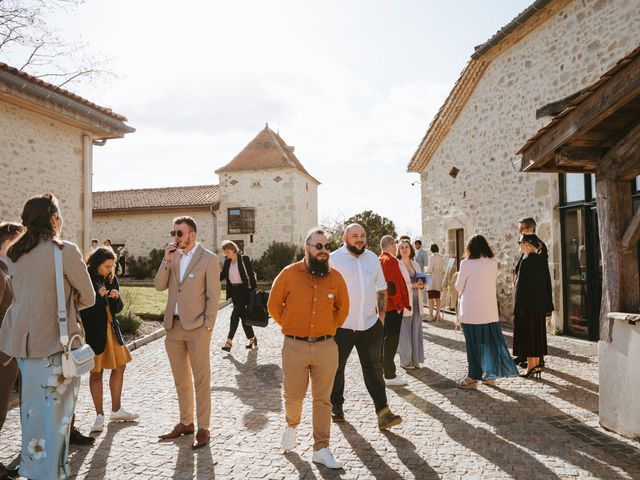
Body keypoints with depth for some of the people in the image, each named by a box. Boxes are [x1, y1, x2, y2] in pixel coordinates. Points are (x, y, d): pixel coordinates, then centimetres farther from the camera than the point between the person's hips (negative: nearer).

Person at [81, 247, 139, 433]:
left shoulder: (111, 279, 6)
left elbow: (117, 309, 9)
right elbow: (81, 309, -14)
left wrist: (117, 297, -11)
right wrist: (98, 296, -25)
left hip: (111, 328, 7)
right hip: (93, 331, -6)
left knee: (119, 366, 12)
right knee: (96, 373, 3)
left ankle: (116, 410, 27)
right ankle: (99, 415, 17)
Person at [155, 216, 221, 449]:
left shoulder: (209, 259, -6)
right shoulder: (173, 256, 10)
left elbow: (213, 296, -8)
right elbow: (159, 286, 3)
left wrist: (207, 327, -12)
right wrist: (167, 260, -8)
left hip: (196, 328, -6)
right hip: (173, 326, 6)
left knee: (201, 380, 2)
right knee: (180, 380, 16)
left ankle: (203, 429, 13)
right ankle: (185, 423, 30)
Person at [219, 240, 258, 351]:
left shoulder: (244, 259, -7)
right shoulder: (227, 262, 9)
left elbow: (251, 275, -7)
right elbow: (222, 275, 6)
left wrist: (254, 290, -11)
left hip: (244, 290, -6)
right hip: (234, 292, 6)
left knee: (235, 315, -12)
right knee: (242, 315, 8)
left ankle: (229, 341, -8)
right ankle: (252, 338, 20)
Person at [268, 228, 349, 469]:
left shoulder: (335, 277, 1)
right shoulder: (288, 274, -5)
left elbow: (342, 308, 17)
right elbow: (274, 305, 6)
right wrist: (290, 328, 9)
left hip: (326, 347, 1)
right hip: (295, 347, -1)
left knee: (323, 400, 8)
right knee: (293, 396, 11)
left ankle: (321, 449, 20)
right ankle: (291, 426, 44)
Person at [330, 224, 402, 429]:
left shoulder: (372, 258, 9)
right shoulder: (334, 259, -7)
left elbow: (381, 289, 17)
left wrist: (382, 315, 13)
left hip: (370, 324, 4)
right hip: (341, 325, -3)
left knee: (374, 369, 5)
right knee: (336, 368, 11)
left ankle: (383, 412, 8)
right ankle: (336, 406, 29)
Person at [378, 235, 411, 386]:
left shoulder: (379, 260, 14)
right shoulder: (391, 261, -16)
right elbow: (392, 285, -22)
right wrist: (399, 304, -16)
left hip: (382, 306, 10)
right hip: (392, 307, -10)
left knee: (383, 338, 16)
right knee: (391, 340, -5)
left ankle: (381, 370, 25)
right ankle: (390, 375, 0)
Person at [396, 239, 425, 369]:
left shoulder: (415, 264, 16)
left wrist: (421, 284, -2)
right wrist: (413, 285, -17)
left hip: (416, 301, 6)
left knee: (416, 331, 7)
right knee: (404, 332, -3)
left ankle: (415, 360, 16)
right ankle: (406, 361, 7)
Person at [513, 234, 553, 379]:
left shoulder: (527, 261, -17)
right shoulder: (542, 259, 7)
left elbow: (522, 285, -18)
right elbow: (547, 282, 11)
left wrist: (518, 308, -15)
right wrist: (547, 307, 16)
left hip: (528, 304, -8)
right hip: (540, 304, 8)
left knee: (528, 334, 0)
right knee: (537, 333, 13)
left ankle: (531, 367, 4)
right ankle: (536, 365, 20)